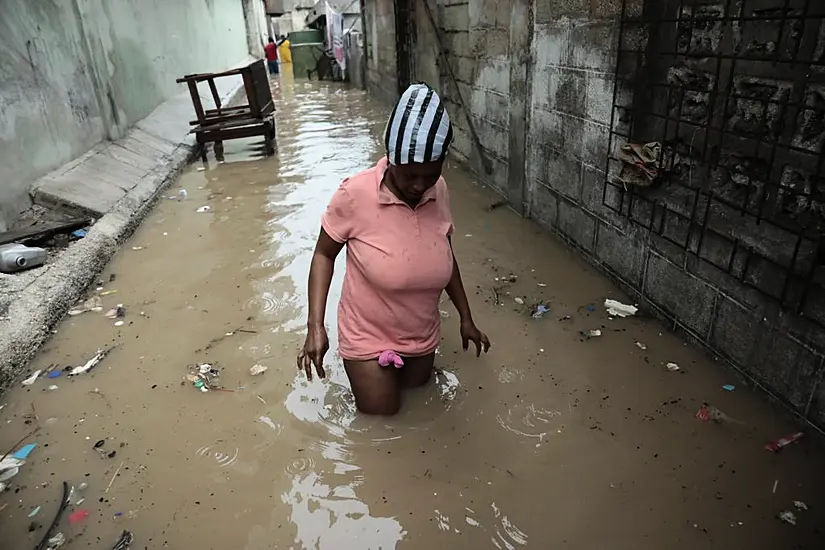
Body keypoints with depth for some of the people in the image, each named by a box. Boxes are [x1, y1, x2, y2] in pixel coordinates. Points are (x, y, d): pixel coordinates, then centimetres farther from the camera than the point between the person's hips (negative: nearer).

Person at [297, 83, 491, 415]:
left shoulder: (439, 192, -12)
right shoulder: (355, 194, -25)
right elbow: (324, 254, -12)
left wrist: (466, 318, 6)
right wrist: (315, 325, -21)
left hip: (422, 335, 4)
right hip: (369, 337, -4)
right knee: (382, 413, 12)